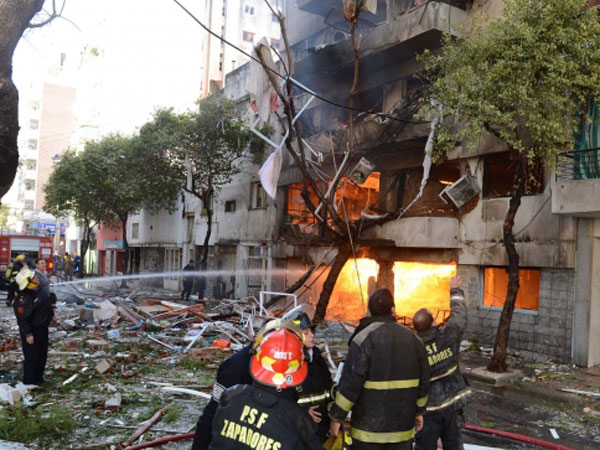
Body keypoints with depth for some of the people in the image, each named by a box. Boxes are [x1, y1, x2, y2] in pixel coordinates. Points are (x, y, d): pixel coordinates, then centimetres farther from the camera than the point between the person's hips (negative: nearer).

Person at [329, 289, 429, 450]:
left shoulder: (364, 339, -14)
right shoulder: (414, 339, 2)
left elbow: (350, 383, -17)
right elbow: (423, 382, 7)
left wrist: (337, 417, -8)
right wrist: (419, 411, 21)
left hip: (369, 426, -4)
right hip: (403, 425, 4)